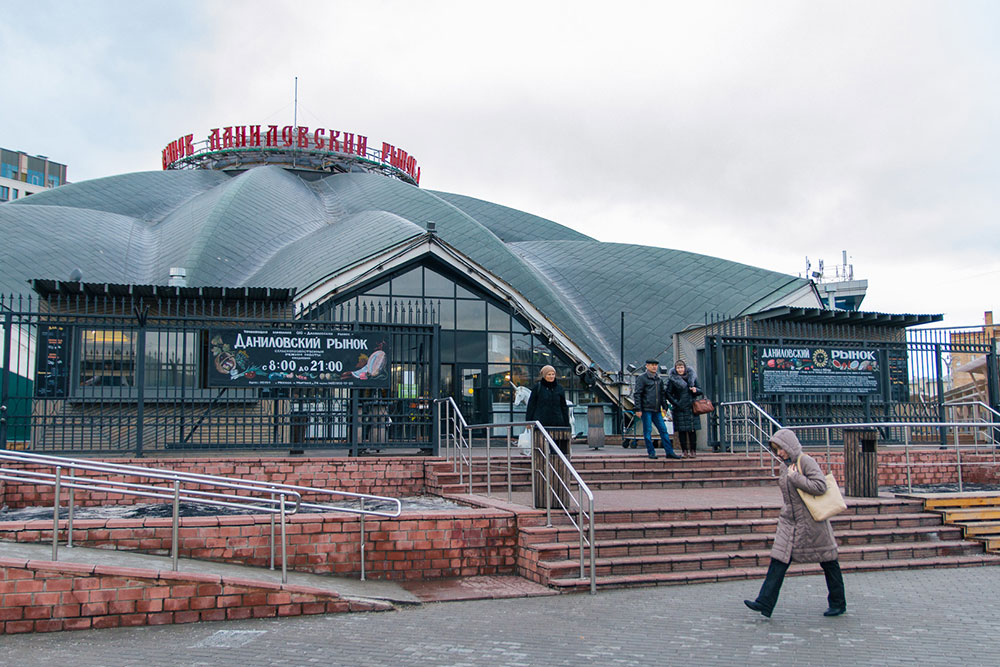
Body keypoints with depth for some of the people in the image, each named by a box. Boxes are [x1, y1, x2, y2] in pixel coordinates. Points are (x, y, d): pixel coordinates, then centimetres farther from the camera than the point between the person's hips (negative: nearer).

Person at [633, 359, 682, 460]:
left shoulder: (659, 379, 16)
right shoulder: (642, 378, -3)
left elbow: (663, 394, 22)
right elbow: (637, 394, -7)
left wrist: (664, 407, 13)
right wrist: (638, 409, -12)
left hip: (656, 410, 6)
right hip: (646, 409, -6)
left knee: (663, 430, 2)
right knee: (647, 431, -3)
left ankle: (669, 452, 4)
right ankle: (651, 452, 5)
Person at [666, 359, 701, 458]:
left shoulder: (692, 377, 8)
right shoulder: (672, 379, 0)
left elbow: (699, 391, 15)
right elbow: (668, 394, -1)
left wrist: (696, 390, -7)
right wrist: (676, 403, -10)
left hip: (691, 407, 2)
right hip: (680, 408, -2)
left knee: (692, 430, -1)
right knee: (682, 430, -2)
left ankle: (692, 450, 4)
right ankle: (684, 450, 5)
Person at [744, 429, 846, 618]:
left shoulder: (806, 461, -12)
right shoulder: (785, 466, 10)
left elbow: (820, 486, -22)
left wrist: (795, 478, -20)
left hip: (811, 523, -7)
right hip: (790, 523, 7)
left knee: (828, 562, 9)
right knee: (778, 561, -3)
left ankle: (838, 603, 25)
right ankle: (765, 603, -6)